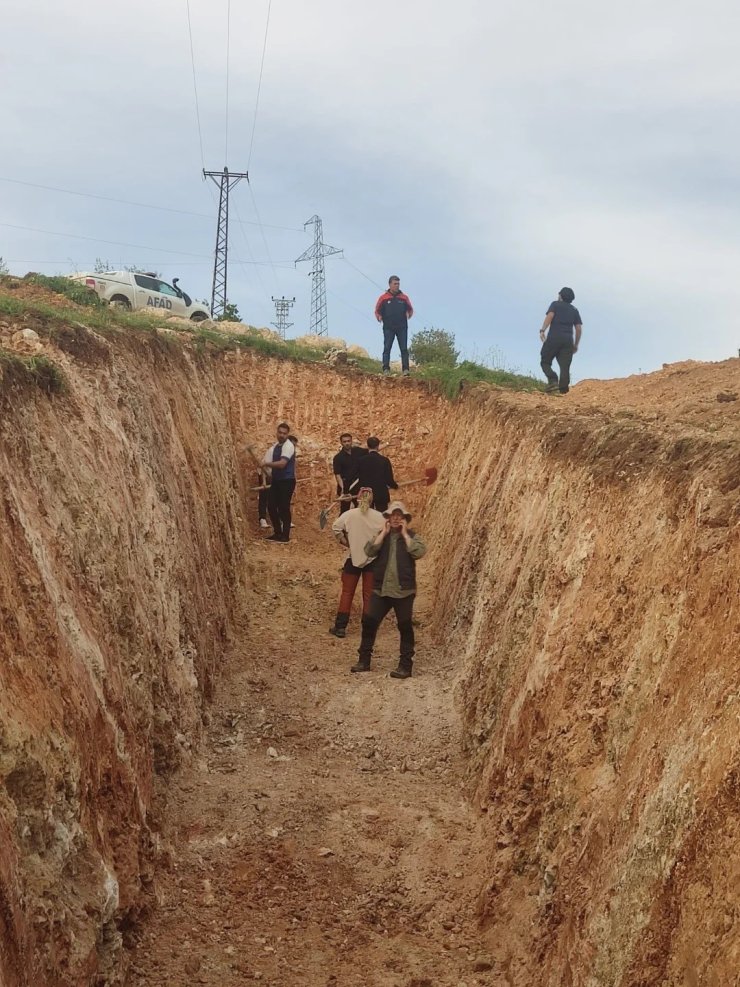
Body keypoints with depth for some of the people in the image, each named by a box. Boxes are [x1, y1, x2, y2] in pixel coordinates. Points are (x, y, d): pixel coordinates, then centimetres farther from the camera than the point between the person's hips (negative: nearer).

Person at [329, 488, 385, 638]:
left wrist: (346, 542, 0)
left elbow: (336, 527, -12)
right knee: (369, 594, 9)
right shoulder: (379, 517, -8)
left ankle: (340, 627, 9)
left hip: (353, 558, 0)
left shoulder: (349, 514, -7)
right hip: (373, 559, 0)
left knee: (347, 593, 11)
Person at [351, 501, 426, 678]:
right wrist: (384, 533, -8)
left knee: (405, 626, 2)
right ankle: (364, 660, 15)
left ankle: (405, 665, 9)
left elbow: (419, 552, -17)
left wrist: (405, 534, -12)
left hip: (403, 590, -3)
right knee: (369, 622, 2)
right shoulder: (381, 535, 10)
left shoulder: (411, 536, 3)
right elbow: (369, 551, -8)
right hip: (381, 589, 3)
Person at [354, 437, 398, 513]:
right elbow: (389, 479, -5)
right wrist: (395, 486, 15)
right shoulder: (385, 460, -8)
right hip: (381, 495, -1)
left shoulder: (361, 460, -5)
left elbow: (358, 478, 3)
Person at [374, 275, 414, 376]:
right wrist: (379, 318, -2)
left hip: (402, 327, 1)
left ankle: (405, 369, -4)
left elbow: (410, 310, 20)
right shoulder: (383, 298, 3)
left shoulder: (404, 298, 8)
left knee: (404, 349, -2)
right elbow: (377, 311, 11)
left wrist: (408, 316, 6)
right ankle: (386, 369, -5)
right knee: (387, 348, -5)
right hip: (388, 328, -1)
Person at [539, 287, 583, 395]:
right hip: (568, 340, 3)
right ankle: (563, 389, -13)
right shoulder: (574, 310, 23)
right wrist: (576, 344, 21)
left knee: (545, 362, 4)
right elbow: (579, 328, 15)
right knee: (565, 366, 0)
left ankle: (553, 380, -20)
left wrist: (542, 330, -16)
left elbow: (550, 316, -7)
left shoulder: (555, 304, 13)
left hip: (554, 338, -3)